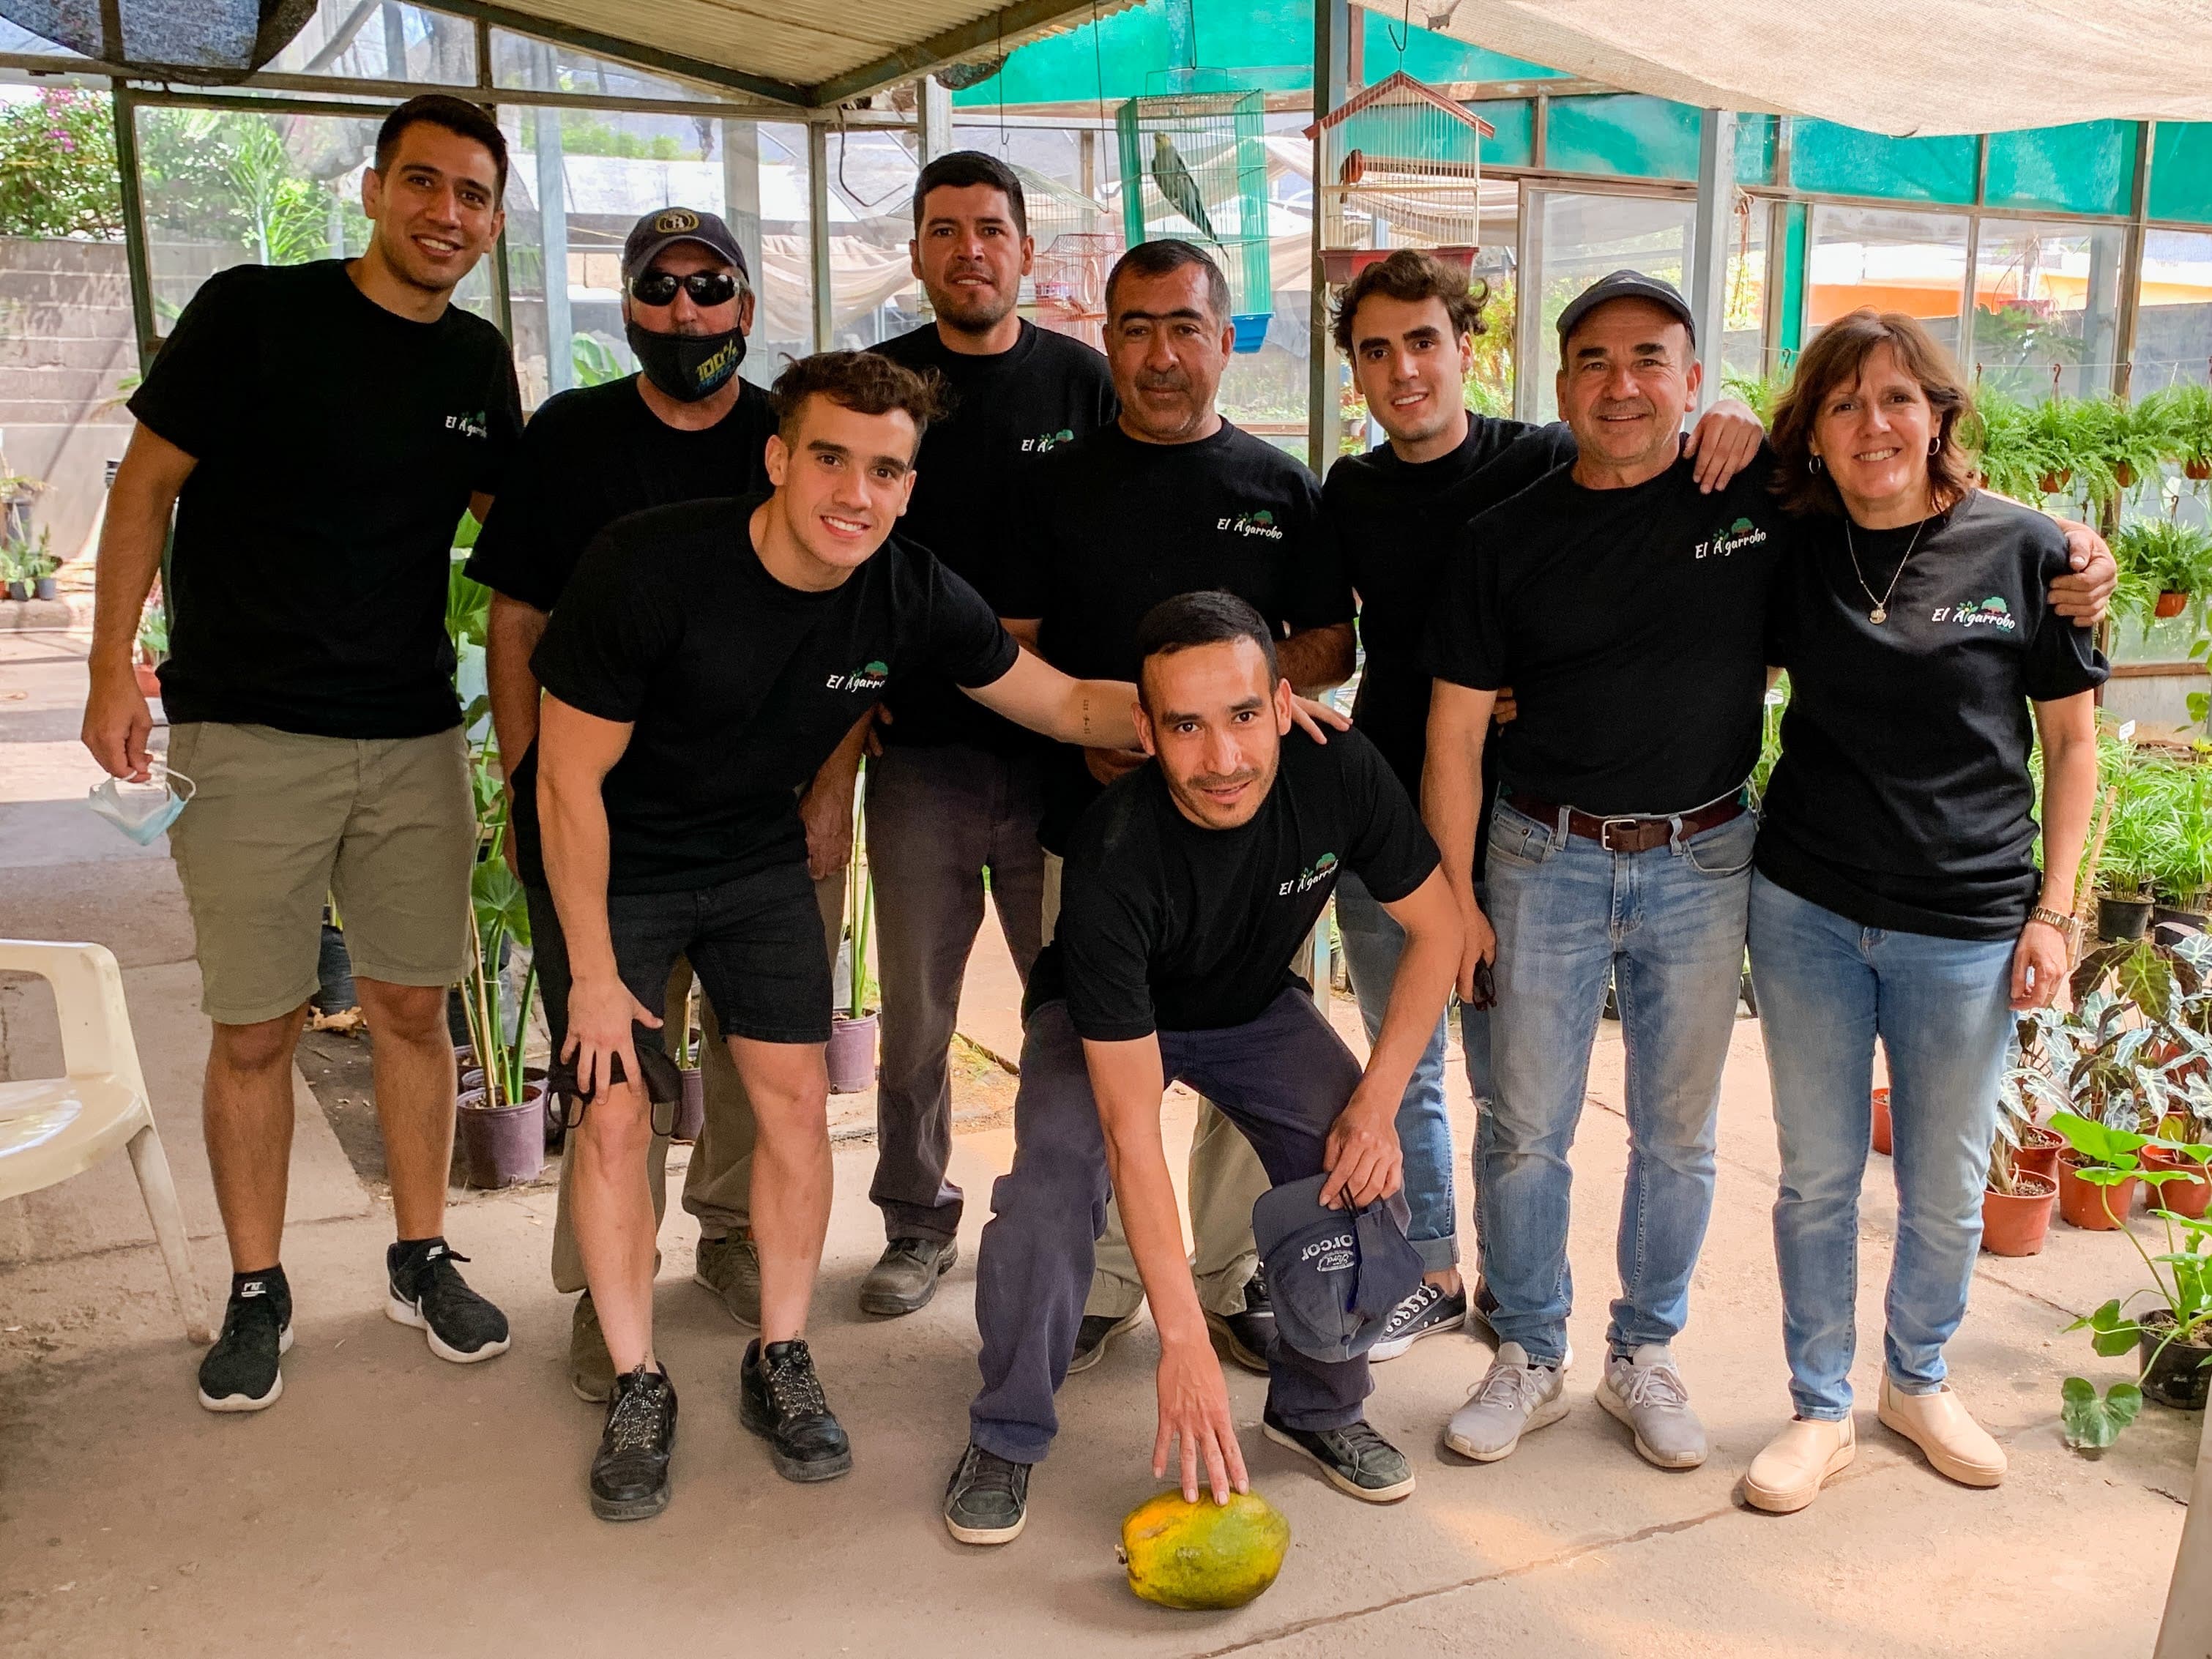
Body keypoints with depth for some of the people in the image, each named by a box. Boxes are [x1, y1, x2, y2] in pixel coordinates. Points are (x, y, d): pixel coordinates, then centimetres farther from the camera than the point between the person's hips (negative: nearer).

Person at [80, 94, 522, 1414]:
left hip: (416, 737, 4)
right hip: (249, 735, -4)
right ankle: (257, 1291, 20)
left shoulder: (478, 361, 8)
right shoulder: (255, 311, -5)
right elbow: (147, 483, -2)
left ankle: (423, 1258, 26)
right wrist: (114, 668, -9)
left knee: (414, 1006, 10)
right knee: (256, 1028, 3)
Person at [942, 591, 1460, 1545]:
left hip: (1258, 1005, 3)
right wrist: (1184, 1341, -38)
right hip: (1103, 1019, -3)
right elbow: (1131, 1127, -37)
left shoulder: (1339, 775, -28)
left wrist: (1377, 1102, -21)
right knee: (1051, 1185, -28)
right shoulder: (1112, 860, -38)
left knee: (1365, 1175, -18)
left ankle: (1318, 1405, 9)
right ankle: (1007, 1438, -3)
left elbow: (1435, 929, -10)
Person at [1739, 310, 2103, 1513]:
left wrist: (2054, 911, -3)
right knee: (1817, 1175, 10)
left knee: (1946, 1188, 13)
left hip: (1966, 928, -1)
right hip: (1806, 913, 1)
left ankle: (1917, 1381, 38)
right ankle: (1821, 1411, 27)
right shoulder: (1790, 554, 0)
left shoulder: (2023, 550, -5)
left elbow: (2073, 742, 2)